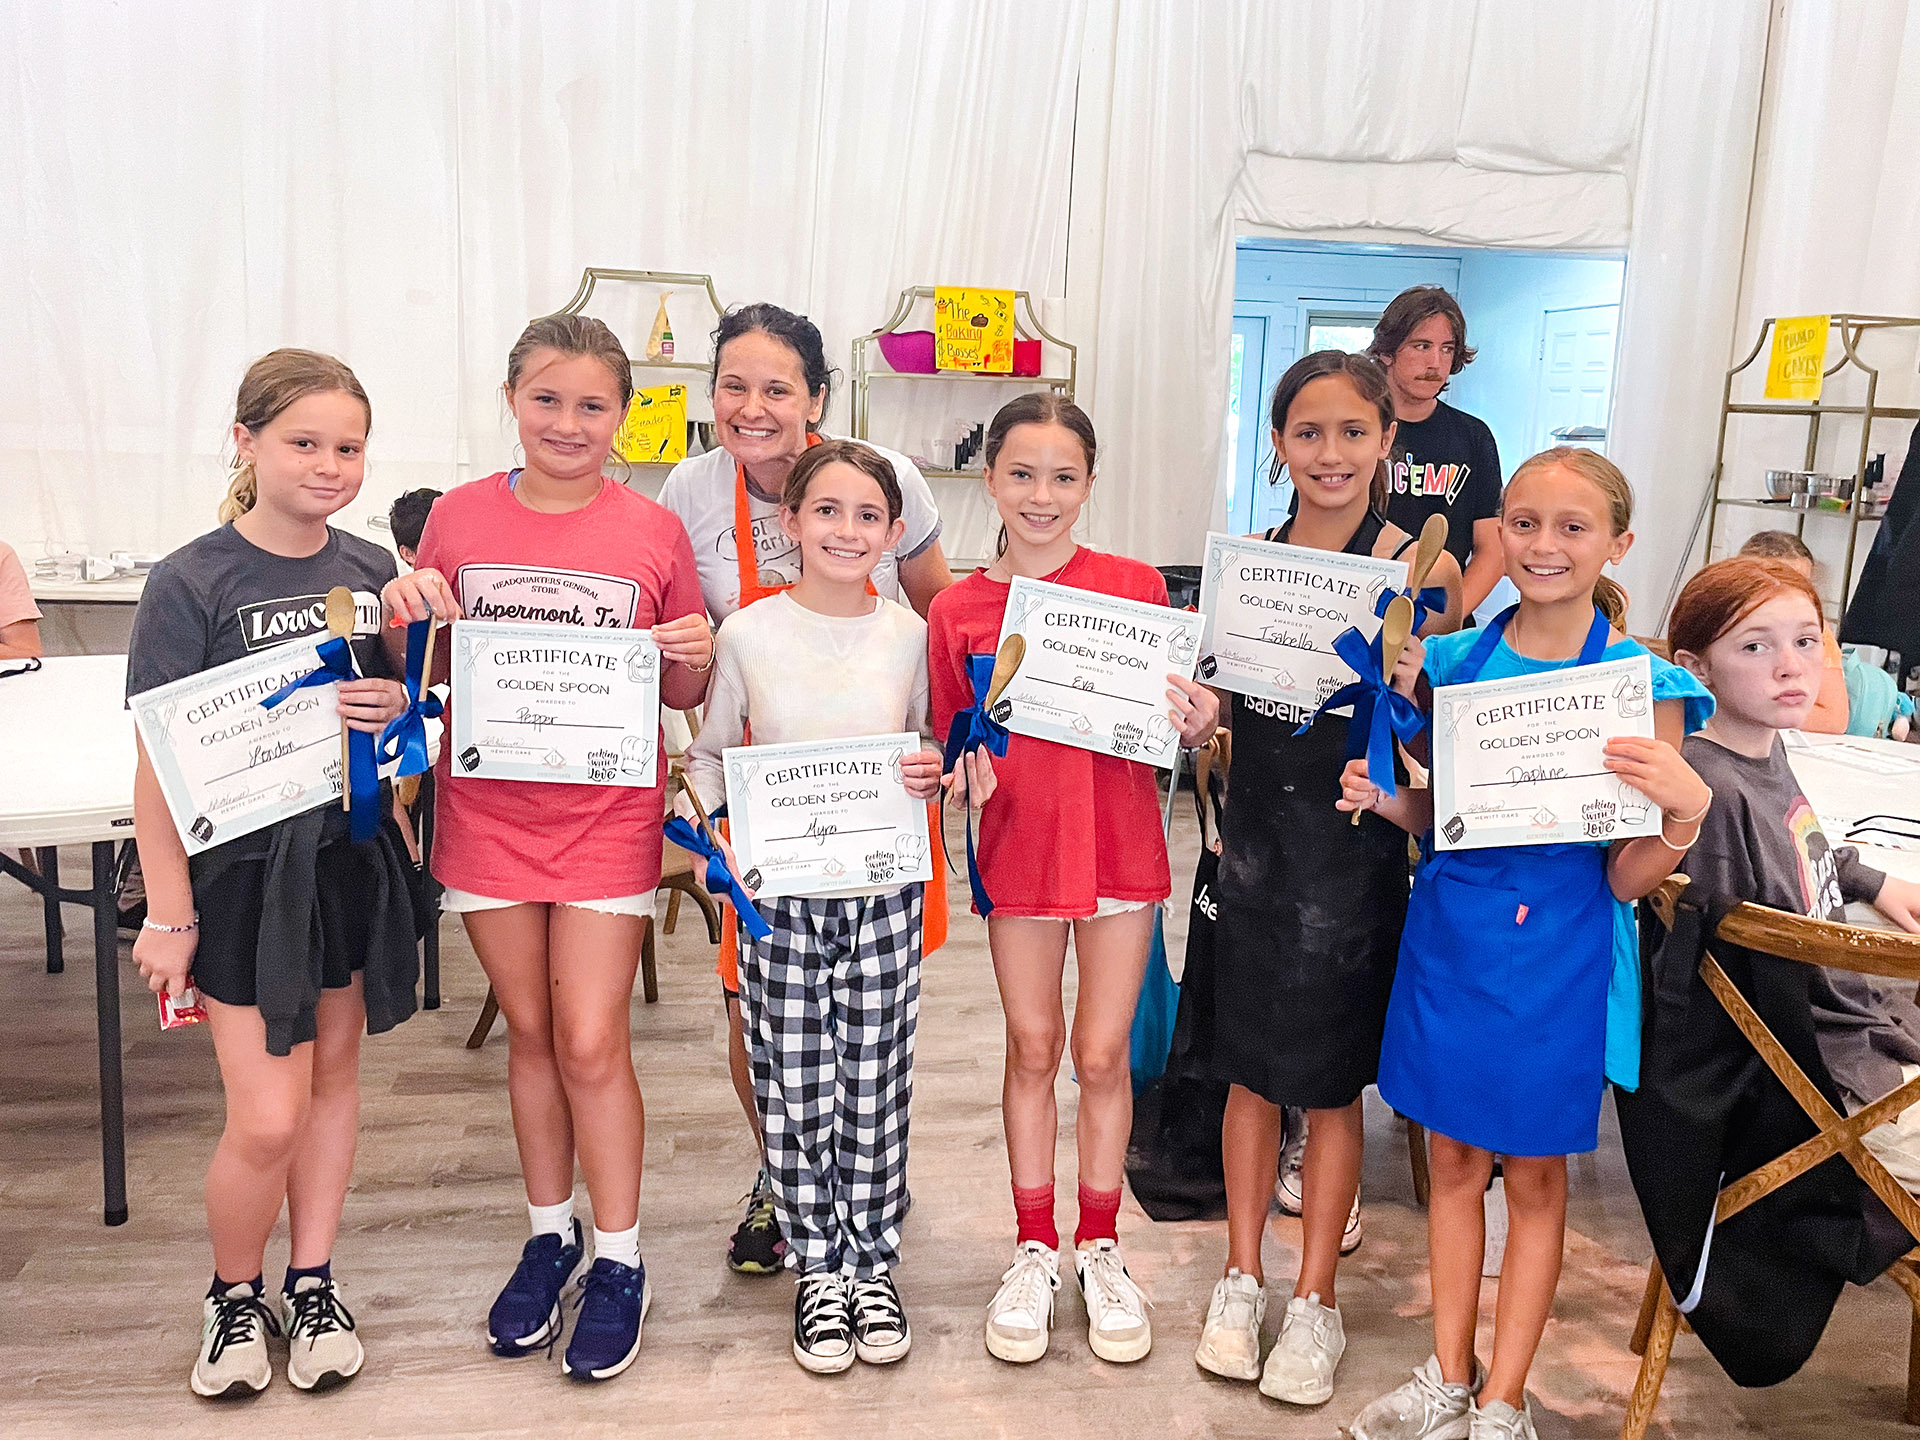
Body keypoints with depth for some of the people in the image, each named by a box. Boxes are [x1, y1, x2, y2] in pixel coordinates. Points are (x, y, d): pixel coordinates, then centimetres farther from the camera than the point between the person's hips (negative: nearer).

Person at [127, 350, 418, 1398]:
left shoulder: (372, 573, 2)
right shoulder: (191, 582, -11)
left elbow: (409, 704, 14)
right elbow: (161, 761, -11)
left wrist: (398, 707, -10)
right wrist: (168, 913, -12)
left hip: (352, 855, 5)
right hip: (242, 869, -4)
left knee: (334, 1068, 14)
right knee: (267, 1118, -4)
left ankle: (312, 1285, 31)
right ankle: (234, 1294, 23)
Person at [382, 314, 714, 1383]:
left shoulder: (654, 533, -3)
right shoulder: (459, 519, 2)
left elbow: (684, 694, 6)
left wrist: (696, 653, -16)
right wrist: (409, 618, -10)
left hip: (605, 815, -2)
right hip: (486, 809, 2)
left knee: (592, 1043, -1)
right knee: (531, 1032, 13)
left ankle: (619, 1261, 18)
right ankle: (550, 1233, 32)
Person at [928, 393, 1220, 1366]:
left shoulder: (1135, 586, -3)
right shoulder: (957, 609, -1)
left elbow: (1176, 726, 3)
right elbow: (953, 745, 6)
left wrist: (1199, 722, -18)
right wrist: (963, 771, -15)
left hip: (1119, 841, 0)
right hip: (1019, 845, 1)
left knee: (1102, 1054, 8)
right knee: (1032, 1048, 11)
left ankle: (1100, 1246, 28)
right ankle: (1034, 1250, 28)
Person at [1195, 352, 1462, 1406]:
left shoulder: (1418, 569, -8)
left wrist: (1409, 685, -24)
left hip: (1355, 851, -3)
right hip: (1255, 839, 3)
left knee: (1331, 1080, 9)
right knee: (1251, 1067, 13)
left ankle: (1313, 1301, 25)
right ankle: (1242, 1280, 28)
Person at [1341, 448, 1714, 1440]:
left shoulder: (1642, 685, -10)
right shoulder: (1455, 661, 0)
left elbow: (1628, 879, -11)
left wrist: (1687, 808, -29)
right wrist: (1387, 797, -9)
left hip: (1560, 954, -3)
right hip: (1451, 937, 3)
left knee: (1535, 1172, 12)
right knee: (1454, 1159, 14)